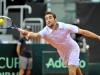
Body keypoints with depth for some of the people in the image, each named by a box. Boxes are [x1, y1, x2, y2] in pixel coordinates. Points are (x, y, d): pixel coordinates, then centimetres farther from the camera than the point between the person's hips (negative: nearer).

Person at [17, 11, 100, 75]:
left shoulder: (65, 27, -28)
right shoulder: (45, 31, -25)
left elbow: (82, 31, -25)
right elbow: (36, 35, -47)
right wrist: (27, 33, -70)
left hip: (73, 49, -3)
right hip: (63, 53, 3)